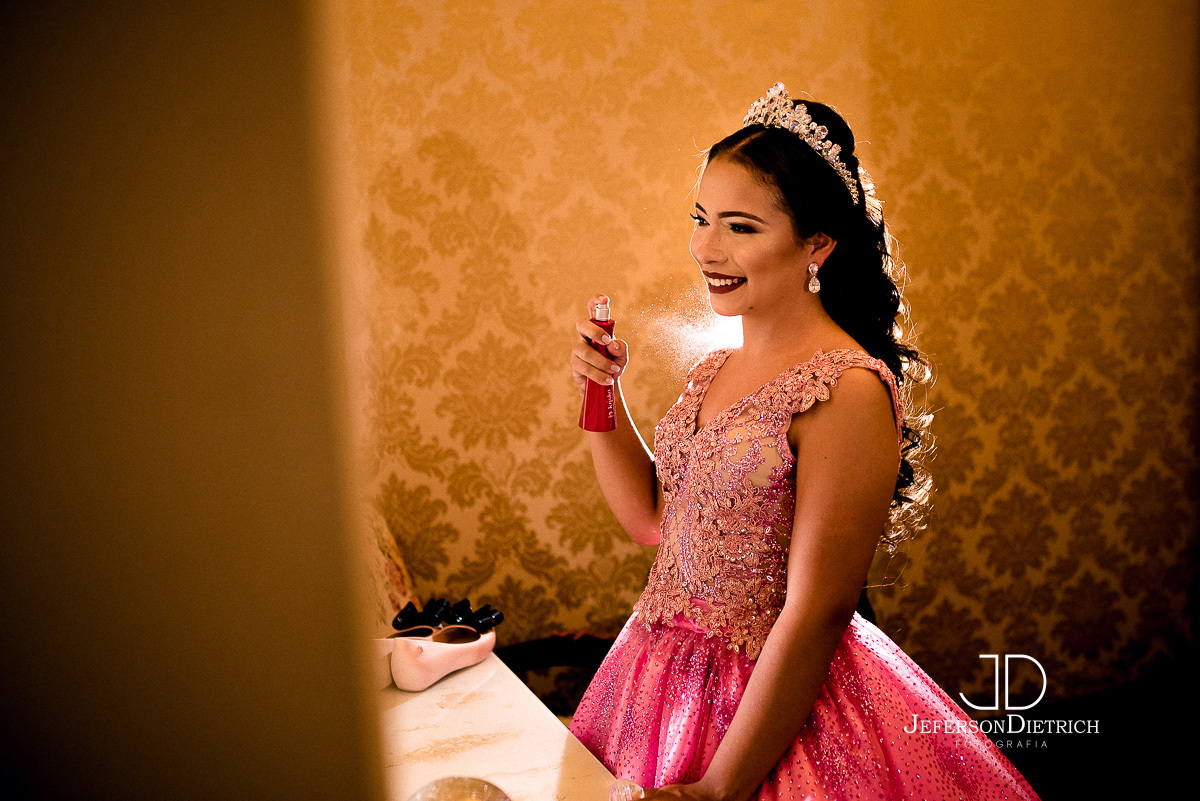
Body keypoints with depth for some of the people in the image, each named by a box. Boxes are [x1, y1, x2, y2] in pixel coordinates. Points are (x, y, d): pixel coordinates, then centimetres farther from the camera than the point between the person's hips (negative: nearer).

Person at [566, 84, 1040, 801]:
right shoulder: (718, 370, 2)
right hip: (666, 677, 8)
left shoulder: (848, 392, -22)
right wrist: (603, 393, -1)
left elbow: (817, 611, -23)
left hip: (781, 705, -7)